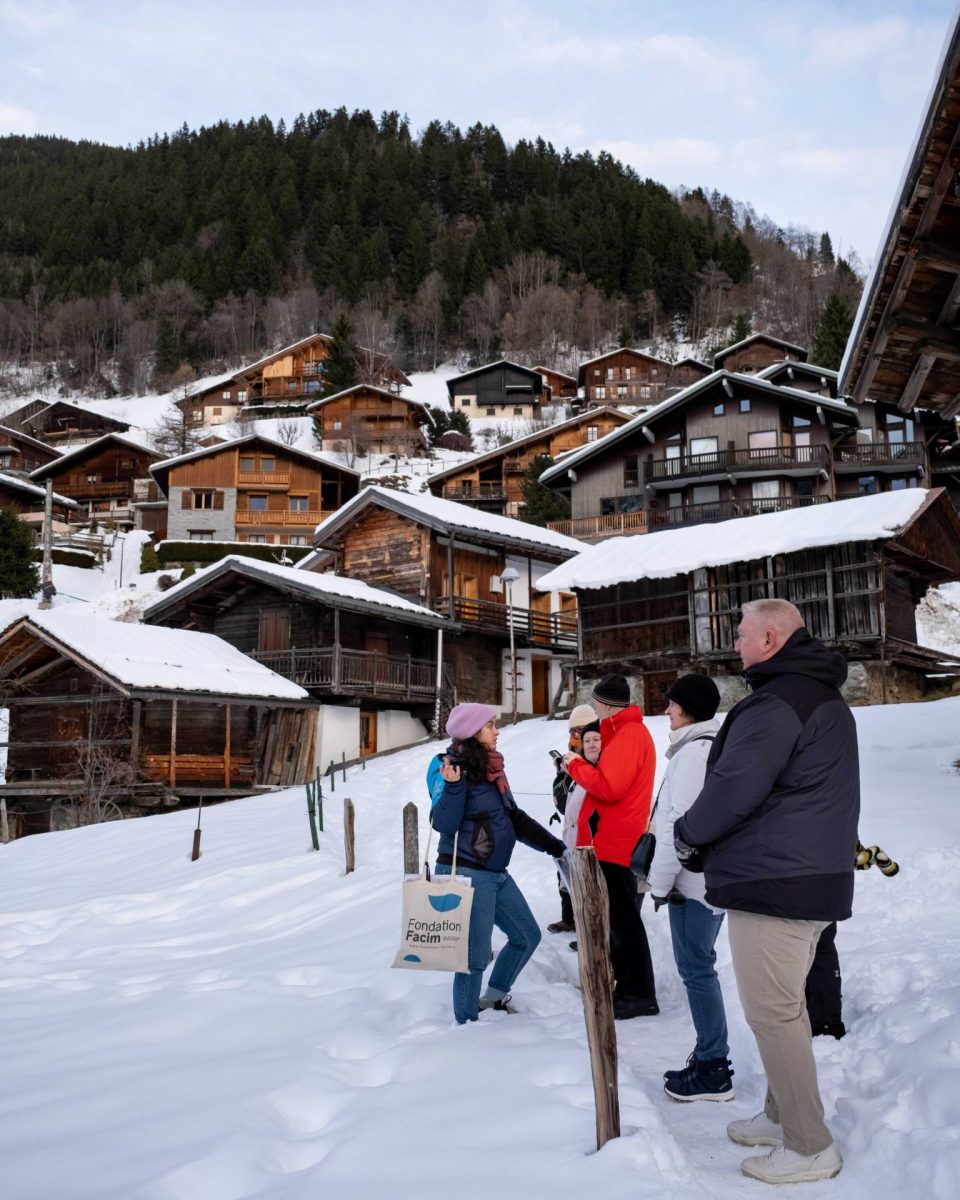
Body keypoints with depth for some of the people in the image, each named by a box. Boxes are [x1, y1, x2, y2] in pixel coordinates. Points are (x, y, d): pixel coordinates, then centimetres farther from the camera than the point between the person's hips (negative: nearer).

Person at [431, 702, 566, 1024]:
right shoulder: (453, 768, -13)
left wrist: (557, 848, 20)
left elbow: (515, 819, 18)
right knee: (475, 955, -4)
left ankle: (494, 997, 36)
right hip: (465, 873, -9)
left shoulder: (491, 769, 11)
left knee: (527, 936, 18)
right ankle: (466, 1023, 13)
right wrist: (453, 786, -35)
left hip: (496, 873, 9)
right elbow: (444, 823, -20)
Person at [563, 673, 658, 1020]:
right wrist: (581, 767, 4)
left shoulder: (628, 735, -16)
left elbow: (608, 787, -24)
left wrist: (577, 766, -11)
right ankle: (627, 985, 26)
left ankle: (640, 995, 3)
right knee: (616, 918, 17)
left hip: (615, 845, -11)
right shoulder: (629, 732, 17)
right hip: (613, 842, 11)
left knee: (622, 920, -4)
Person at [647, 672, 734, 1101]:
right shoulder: (718, 747, 15)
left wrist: (661, 880, -13)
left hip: (692, 879, -10)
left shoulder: (693, 751, -15)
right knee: (699, 966, 16)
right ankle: (709, 1056, 24)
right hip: (713, 876, 10)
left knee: (696, 969, -3)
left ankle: (713, 1071, 3)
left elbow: (682, 822, -20)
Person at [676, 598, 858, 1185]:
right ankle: (783, 1117, 29)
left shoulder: (774, 704, -18)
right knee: (787, 1006, 19)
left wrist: (689, 834, -3)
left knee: (772, 1013, -1)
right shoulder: (828, 701, 15)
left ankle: (810, 1147, 7)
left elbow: (732, 789, -22)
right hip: (815, 877, 10)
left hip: (771, 882, -10)